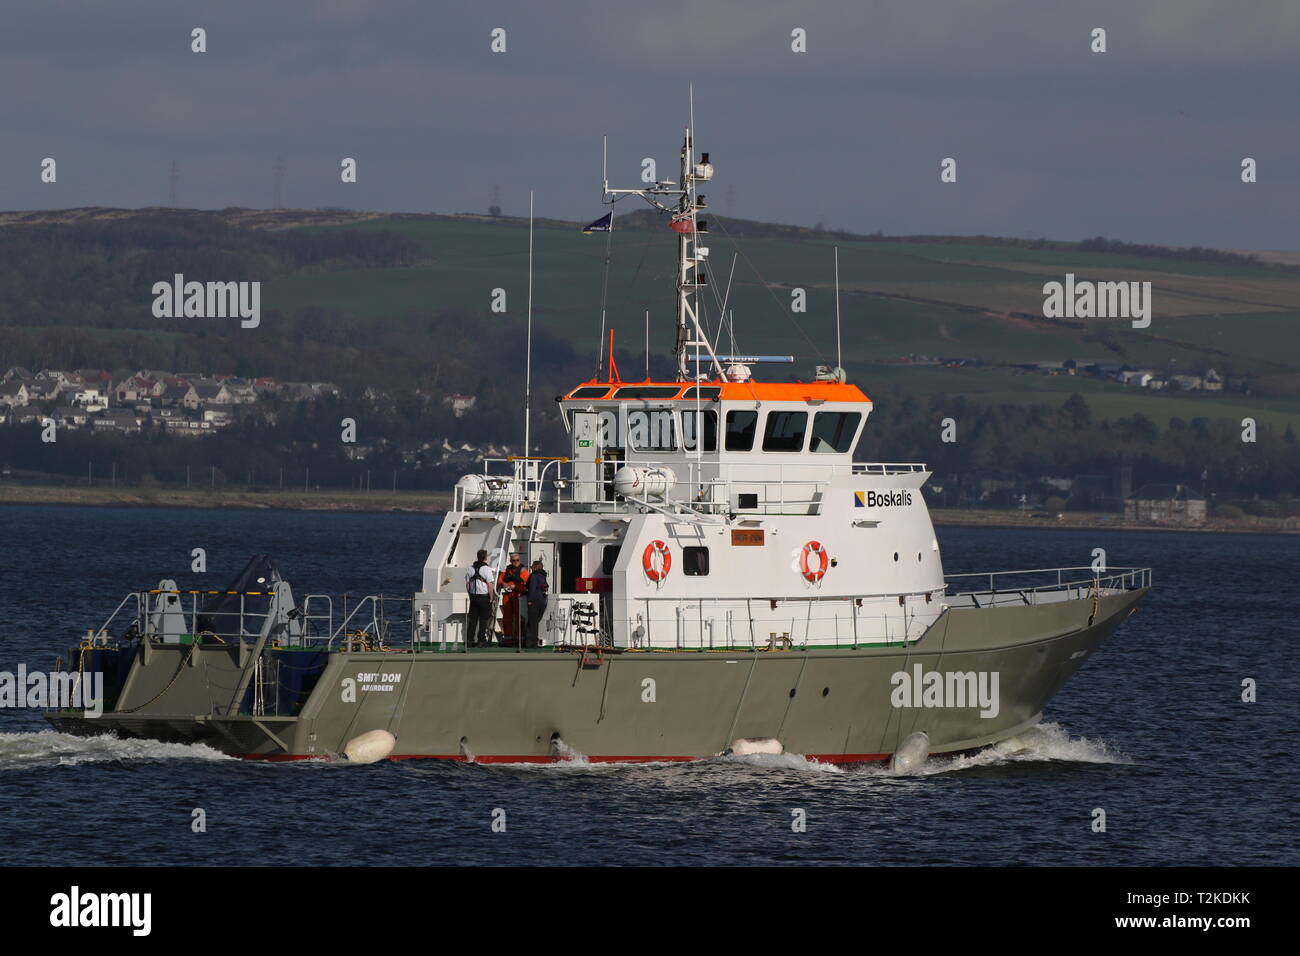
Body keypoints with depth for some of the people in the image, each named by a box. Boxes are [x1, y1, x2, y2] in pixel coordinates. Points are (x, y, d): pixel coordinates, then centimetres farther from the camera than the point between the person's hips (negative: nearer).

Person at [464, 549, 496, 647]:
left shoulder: (471, 569, 6)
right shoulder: (487, 569, -11)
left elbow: (467, 583, 10)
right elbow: (490, 585, -13)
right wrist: (491, 598, -4)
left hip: (473, 596, 5)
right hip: (484, 597, -5)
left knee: (472, 618, 10)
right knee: (483, 619, 1)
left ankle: (469, 640, 10)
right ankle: (481, 640, 0)